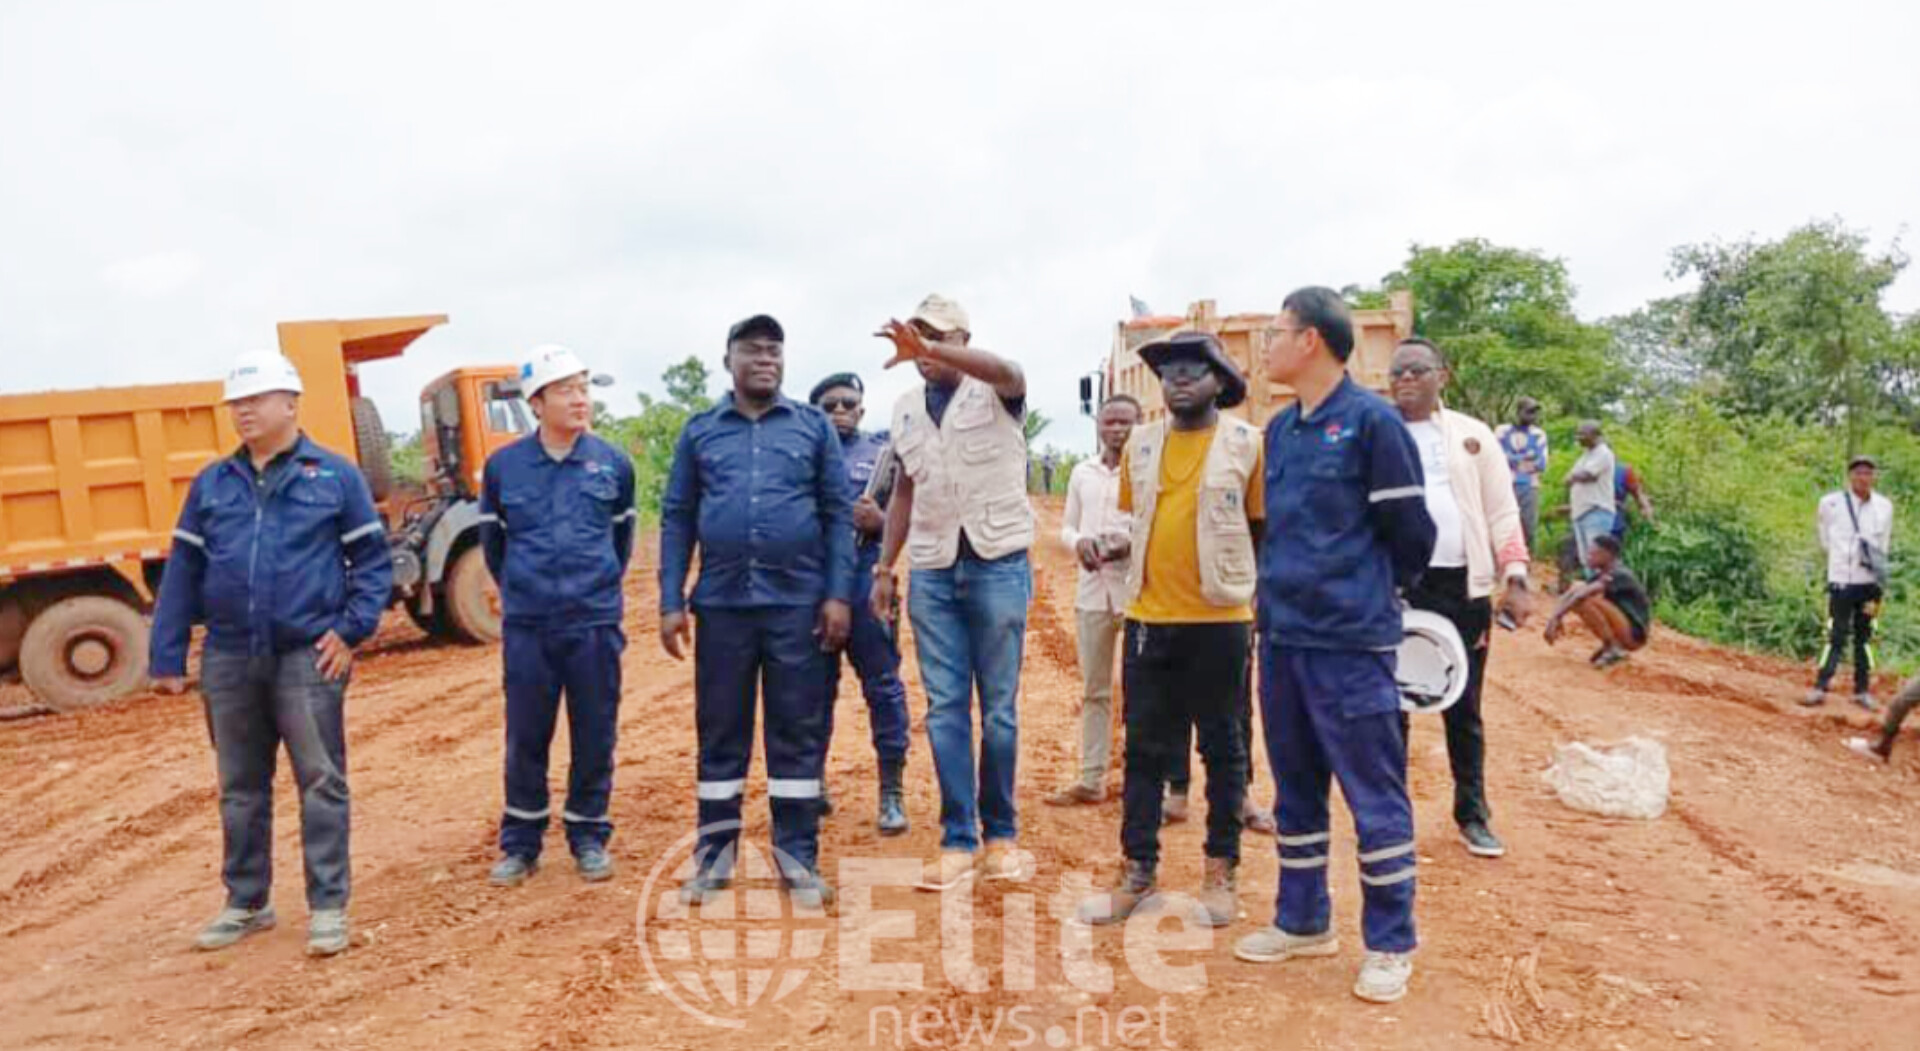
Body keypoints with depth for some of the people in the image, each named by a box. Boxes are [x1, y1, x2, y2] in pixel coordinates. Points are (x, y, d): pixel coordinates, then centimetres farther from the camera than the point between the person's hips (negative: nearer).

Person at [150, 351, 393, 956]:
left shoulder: (335, 476, 0)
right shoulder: (211, 485, 10)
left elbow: (373, 559, 1)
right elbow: (182, 573, 10)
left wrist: (352, 629, -10)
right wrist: (167, 657, 5)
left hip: (309, 656, -4)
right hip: (229, 659, 4)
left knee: (321, 782, 0)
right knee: (240, 788, 14)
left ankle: (327, 907, 8)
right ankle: (247, 903, 28)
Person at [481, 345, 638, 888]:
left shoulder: (613, 463, 0)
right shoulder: (503, 465, -1)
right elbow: (492, 538, 14)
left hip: (595, 623, 0)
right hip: (526, 625, 0)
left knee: (595, 735, 7)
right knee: (525, 737, 7)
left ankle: (589, 837, 22)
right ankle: (520, 843, 22)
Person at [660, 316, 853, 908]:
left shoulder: (814, 428, 6)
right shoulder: (700, 432, 9)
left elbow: (839, 515, 3)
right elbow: (677, 519, 7)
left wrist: (838, 595, -6)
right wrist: (670, 603, 0)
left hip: (799, 603, -1)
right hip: (721, 604, 1)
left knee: (798, 734, 5)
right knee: (719, 733, 9)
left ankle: (799, 860, 16)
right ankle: (713, 858, 21)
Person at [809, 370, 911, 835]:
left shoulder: (883, 452, 10)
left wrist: (881, 521, -13)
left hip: (866, 581, -2)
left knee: (883, 686, -3)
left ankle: (892, 792, 4)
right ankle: (812, 783, 24)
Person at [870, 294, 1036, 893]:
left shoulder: (995, 393, -3)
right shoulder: (906, 409, 12)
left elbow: (1005, 370, -29)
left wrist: (931, 349, -43)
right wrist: (884, 567, 12)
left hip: (998, 566, -4)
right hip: (931, 572, 4)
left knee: (999, 709, 4)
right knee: (945, 709, 2)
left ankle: (1000, 835, 16)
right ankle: (957, 842, 8)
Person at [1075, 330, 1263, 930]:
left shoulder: (1247, 442, -3)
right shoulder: (1140, 444, 8)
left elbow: (1264, 528, 1)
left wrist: (1257, 597, -1)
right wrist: (1143, 566, 12)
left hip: (1220, 618, -3)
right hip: (1149, 617, 4)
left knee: (1222, 747, 8)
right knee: (1144, 748, 8)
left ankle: (1220, 872, 19)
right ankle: (1138, 870, 17)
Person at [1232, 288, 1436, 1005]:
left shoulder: (1371, 422, -10)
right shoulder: (1280, 429, 12)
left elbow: (1410, 532, -7)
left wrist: (1367, 595, 6)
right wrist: (1283, 591, 16)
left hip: (1351, 640, -7)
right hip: (1281, 634, 7)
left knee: (1374, 796, 2)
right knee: (1297, 788, 16)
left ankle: (1390, 945, 15)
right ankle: (1303, 921, 30)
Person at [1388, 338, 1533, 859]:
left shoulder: (1472, 434, 10)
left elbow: (1502, 511, 8)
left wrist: (1516, 578, -2)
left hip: (1463, 587, 1)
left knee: (1464, 708, 9)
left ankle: (1473, 815, 21)